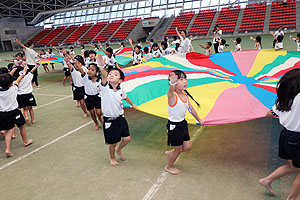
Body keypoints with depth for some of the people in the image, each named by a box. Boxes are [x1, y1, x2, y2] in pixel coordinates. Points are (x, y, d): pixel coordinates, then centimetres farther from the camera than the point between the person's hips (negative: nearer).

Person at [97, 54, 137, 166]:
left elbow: (125, 97, 19)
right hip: (109, 120, -4)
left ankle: (119, 150, 39)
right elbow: (104, 76, -36)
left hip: (120, 118, 4)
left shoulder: (121, 89, -3)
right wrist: (102, 67, -56)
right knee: (113, 142, 8)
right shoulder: (105, 87, -16)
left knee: (126, 138, 5)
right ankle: (112, 157, 39)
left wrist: (132, 104, 35)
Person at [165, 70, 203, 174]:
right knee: (178, 148, 8)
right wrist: (172, 83, -71)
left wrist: (199, 119, 23)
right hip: (174, 126, -7)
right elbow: (171, 90, -49)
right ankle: (168, 166, 33)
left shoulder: (184, 94, 1)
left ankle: (170, 153, 40)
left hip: (183, 123, 7)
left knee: (187, 147, 15)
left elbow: (191, 108, 14)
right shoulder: (172, 95, -23)